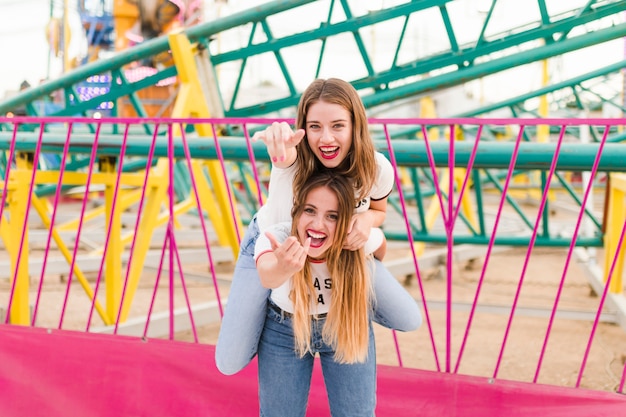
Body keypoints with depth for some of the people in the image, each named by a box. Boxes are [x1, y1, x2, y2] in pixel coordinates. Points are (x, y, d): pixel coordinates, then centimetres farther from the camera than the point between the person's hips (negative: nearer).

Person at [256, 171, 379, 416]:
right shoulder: (277, 239, -32)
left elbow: (380, 246, -2)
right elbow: (267, 277, -56)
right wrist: (281, 269, -79)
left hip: (347, 328, 1)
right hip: (284, 331, 0)